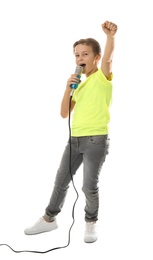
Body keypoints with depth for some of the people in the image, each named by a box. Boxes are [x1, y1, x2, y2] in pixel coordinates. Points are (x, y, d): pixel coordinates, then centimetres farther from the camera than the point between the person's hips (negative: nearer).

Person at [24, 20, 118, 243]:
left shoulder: (102, 77, -3)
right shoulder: (80, 85, 16)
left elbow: (108, 58, -26)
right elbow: (65, 113, 11)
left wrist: (110, 36, -45)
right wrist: (68, 89, -3)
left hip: (96, 139, -7)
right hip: (74, 139, 7)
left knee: (89, 186, -2)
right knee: (61, 181, 13)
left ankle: (91, 222, 22)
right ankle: (49, 219, 30)